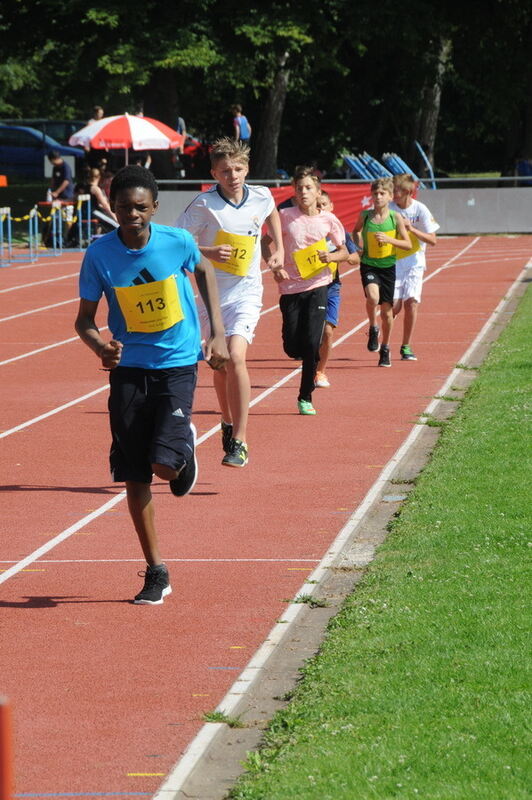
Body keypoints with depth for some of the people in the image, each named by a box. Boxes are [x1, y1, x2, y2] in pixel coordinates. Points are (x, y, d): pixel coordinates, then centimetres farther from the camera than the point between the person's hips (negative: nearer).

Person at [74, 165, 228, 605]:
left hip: (178, 365, -1)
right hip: (128, 368, 1)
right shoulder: (100, 255, -10)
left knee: (165, 465, -17)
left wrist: (218, 332, 8)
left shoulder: (178, 241, -11)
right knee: (135, 476, 2)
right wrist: (99, 345, -25)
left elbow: (204, 271, 12)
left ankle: (186, 444, 21)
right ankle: (156, 571, 15)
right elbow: (84, 319, -3)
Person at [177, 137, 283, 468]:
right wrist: (208, 252, -22)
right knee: (219, 365, 13)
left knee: (235, 358, -20)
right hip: (212, 293, 1)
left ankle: (240, 442, -16)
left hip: (246, 292, -1)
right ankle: (228, 422, 42)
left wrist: (279, 249, 14)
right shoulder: (203, 205, -11)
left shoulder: (262, 197, -2)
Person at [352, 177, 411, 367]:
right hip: (368, 265, -1)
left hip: (388, 266, 1)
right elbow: (356, 231, 18)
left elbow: (408, 244, -4)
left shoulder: (395, 218, -5)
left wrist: (388, 239, -19)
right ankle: (373, 328, -1)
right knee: (372, 297, -29)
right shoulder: (365, 216, -3)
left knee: (386, 309, 7)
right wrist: (359, 245, -2)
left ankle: (385, 348, 25)